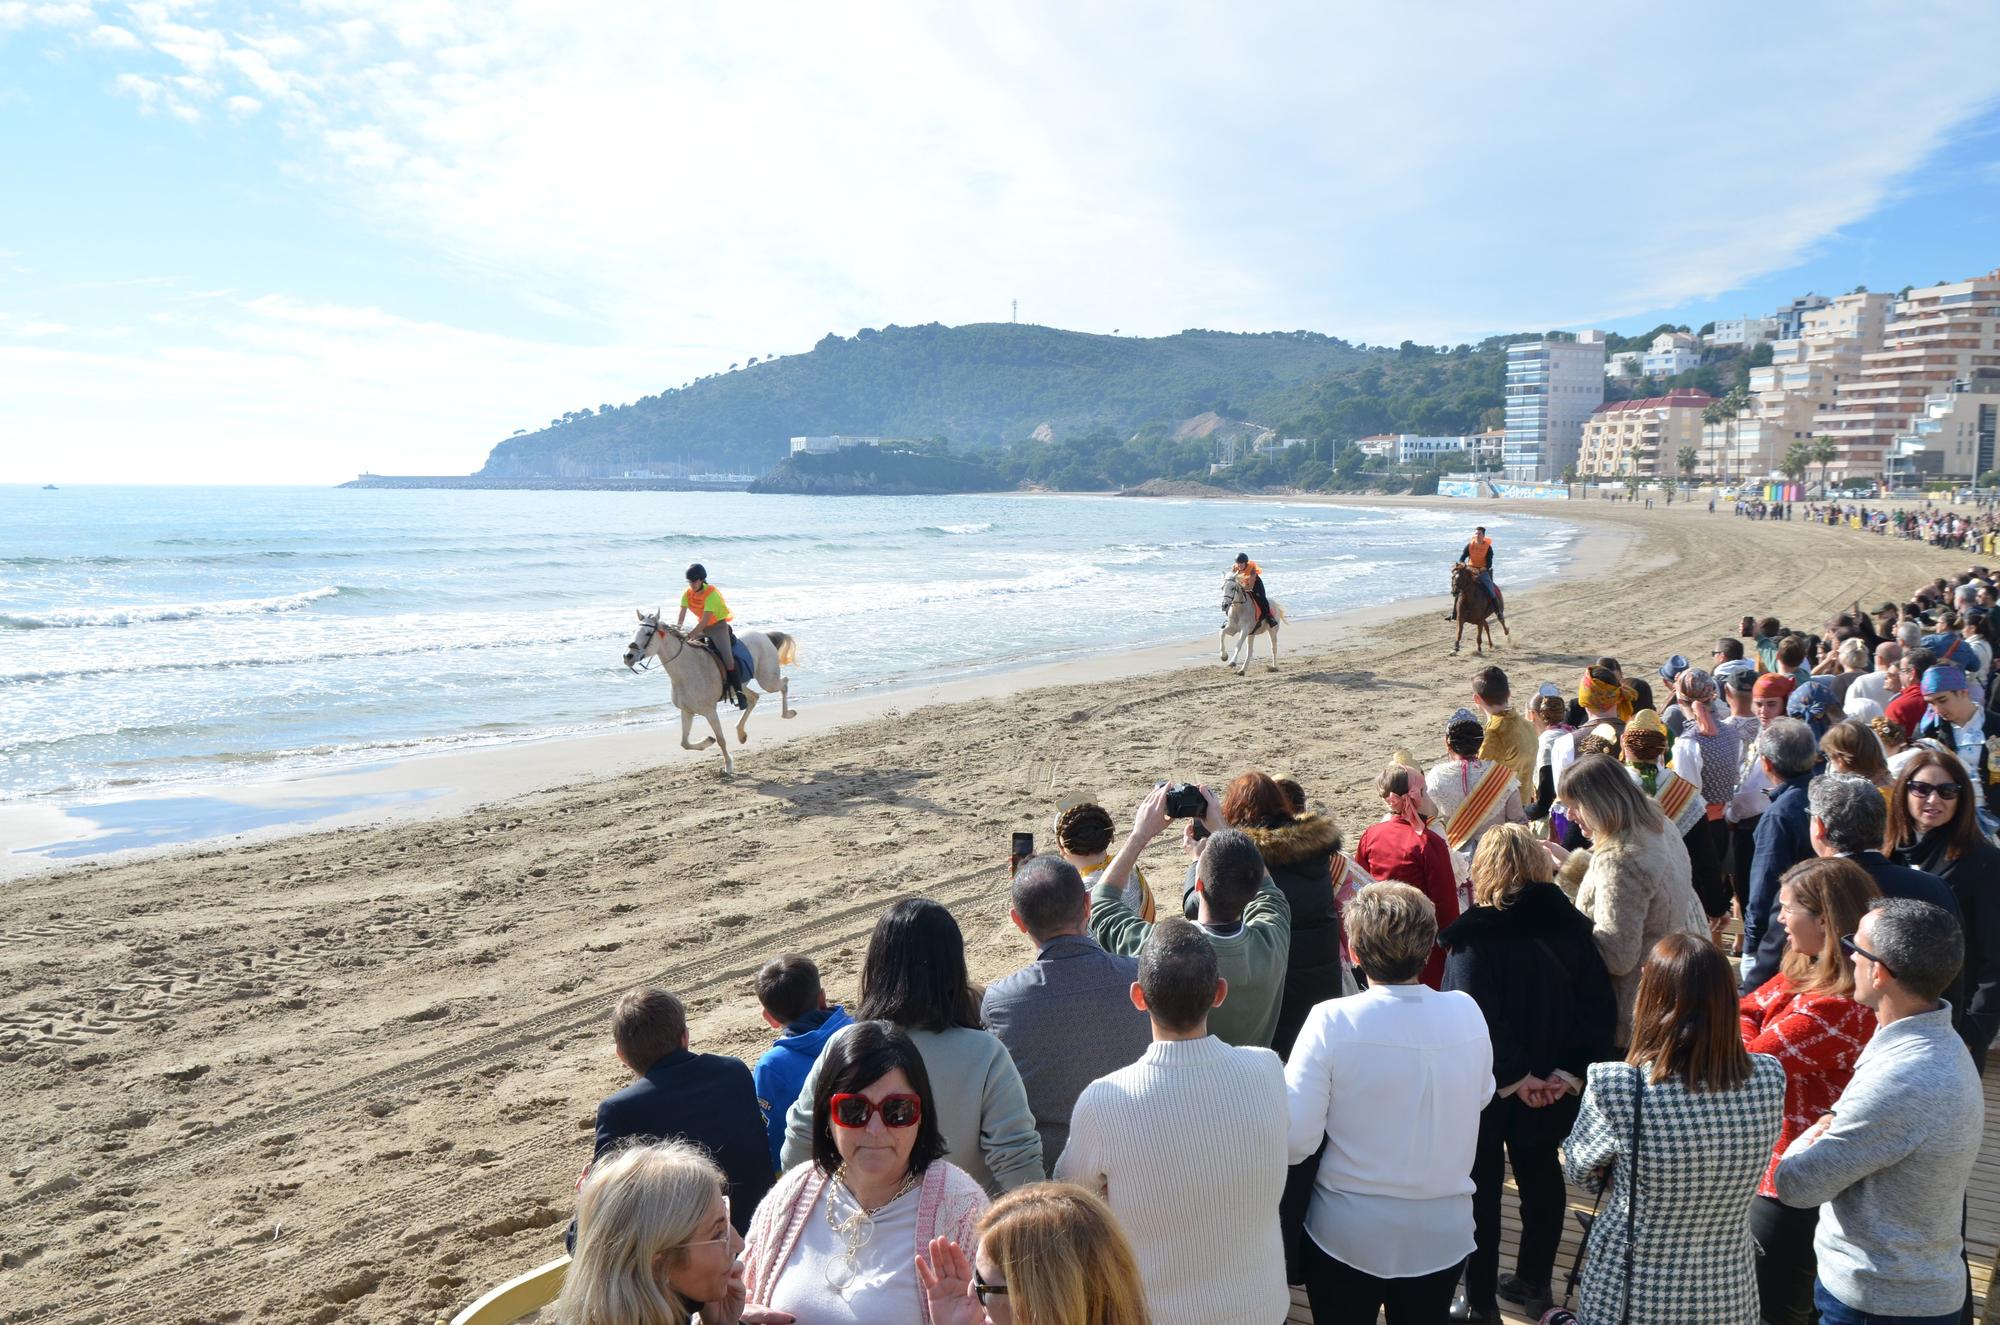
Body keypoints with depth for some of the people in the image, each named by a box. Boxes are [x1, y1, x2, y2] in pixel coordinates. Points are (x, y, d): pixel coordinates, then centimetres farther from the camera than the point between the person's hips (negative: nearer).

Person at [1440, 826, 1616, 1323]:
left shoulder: (1475, 937, -19)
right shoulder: (1571, 926, -2)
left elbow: (1473, 1018, -27)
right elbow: (1600, 1007, -5)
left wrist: (1514, 1077, -19)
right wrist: (1571, 1071, -9)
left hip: (1489, 1085, -5)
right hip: (1551, 1085, 5)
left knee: (1481, 1187, 9)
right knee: (1540, 1175, 21)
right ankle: (1533, 1283, 35)